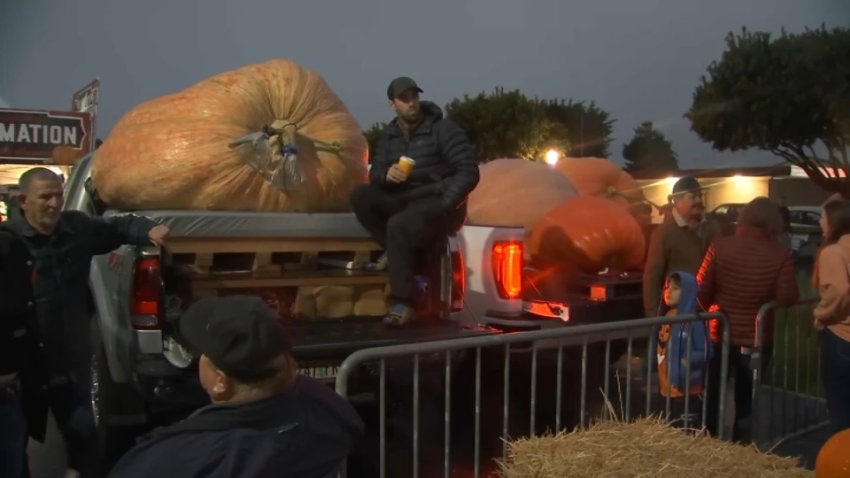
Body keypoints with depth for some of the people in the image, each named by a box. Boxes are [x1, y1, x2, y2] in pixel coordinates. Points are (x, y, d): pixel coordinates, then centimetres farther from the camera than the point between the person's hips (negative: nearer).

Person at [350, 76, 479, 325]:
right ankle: (400, 253, -9)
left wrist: (443, 205, -21)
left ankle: (403, 304, -26)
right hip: (405, 201, 6)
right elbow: (374, 175, 5)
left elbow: (468, 172, -12)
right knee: (360, 196, -17)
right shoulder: (389, 134, 9)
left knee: (398, 226, -35)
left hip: (438, 203, -6)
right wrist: (387, 174, -20)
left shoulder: (444, 129, -8)